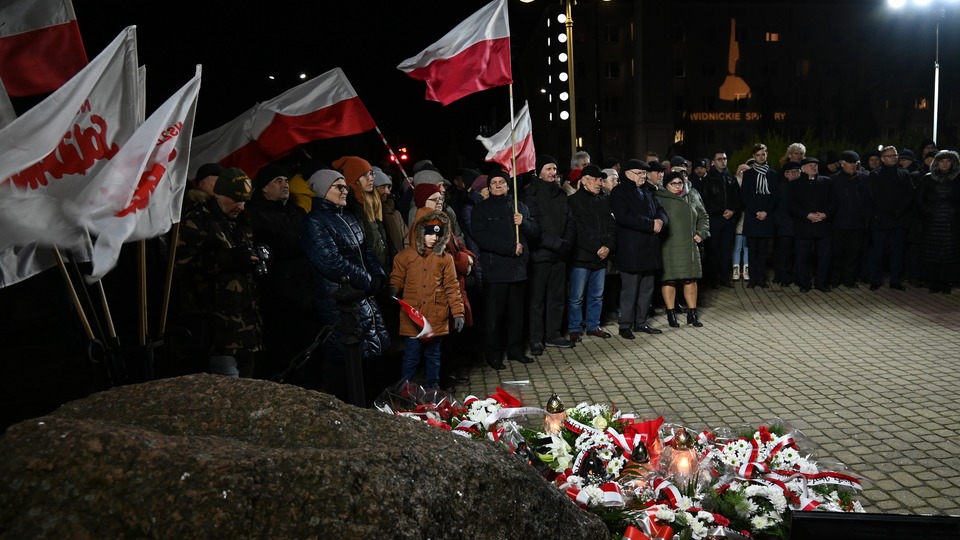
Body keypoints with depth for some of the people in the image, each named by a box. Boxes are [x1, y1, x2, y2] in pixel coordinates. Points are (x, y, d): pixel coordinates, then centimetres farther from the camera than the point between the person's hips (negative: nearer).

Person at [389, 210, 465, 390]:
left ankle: (433, 388, 26)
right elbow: (397, 279, 7)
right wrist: (393, 289, -16)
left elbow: (451, 287, 3)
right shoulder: (405, 256, 2)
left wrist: (458, 312, -3)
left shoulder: (445, 258, 4)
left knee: (433, 356, 14)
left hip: (436, 318, 1)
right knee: (411, 357, 4)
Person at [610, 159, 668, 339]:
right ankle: (625, 325, 6)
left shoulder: (648, 191, 16)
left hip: (650, 248, 7)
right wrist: (651, 224, -18)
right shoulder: (619, 192, -6)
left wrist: (660, 220, -10)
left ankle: (641, 322, 21)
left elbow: (660, 210, 15)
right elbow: (624, 217, -18)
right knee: (629, 289, -3)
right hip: (630, 250, -7)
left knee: (647, 289, 11)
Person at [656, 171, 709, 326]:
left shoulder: (692, 198, 13)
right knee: (669, 280, -1)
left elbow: (703, 217, 21)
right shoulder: (659, 198, -3)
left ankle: (692, 312, 18)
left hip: (689, 246, 5)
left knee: (691, 279, 8)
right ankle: (671, 313, 10)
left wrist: (701, 233, 10)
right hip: (668, 248, -4)